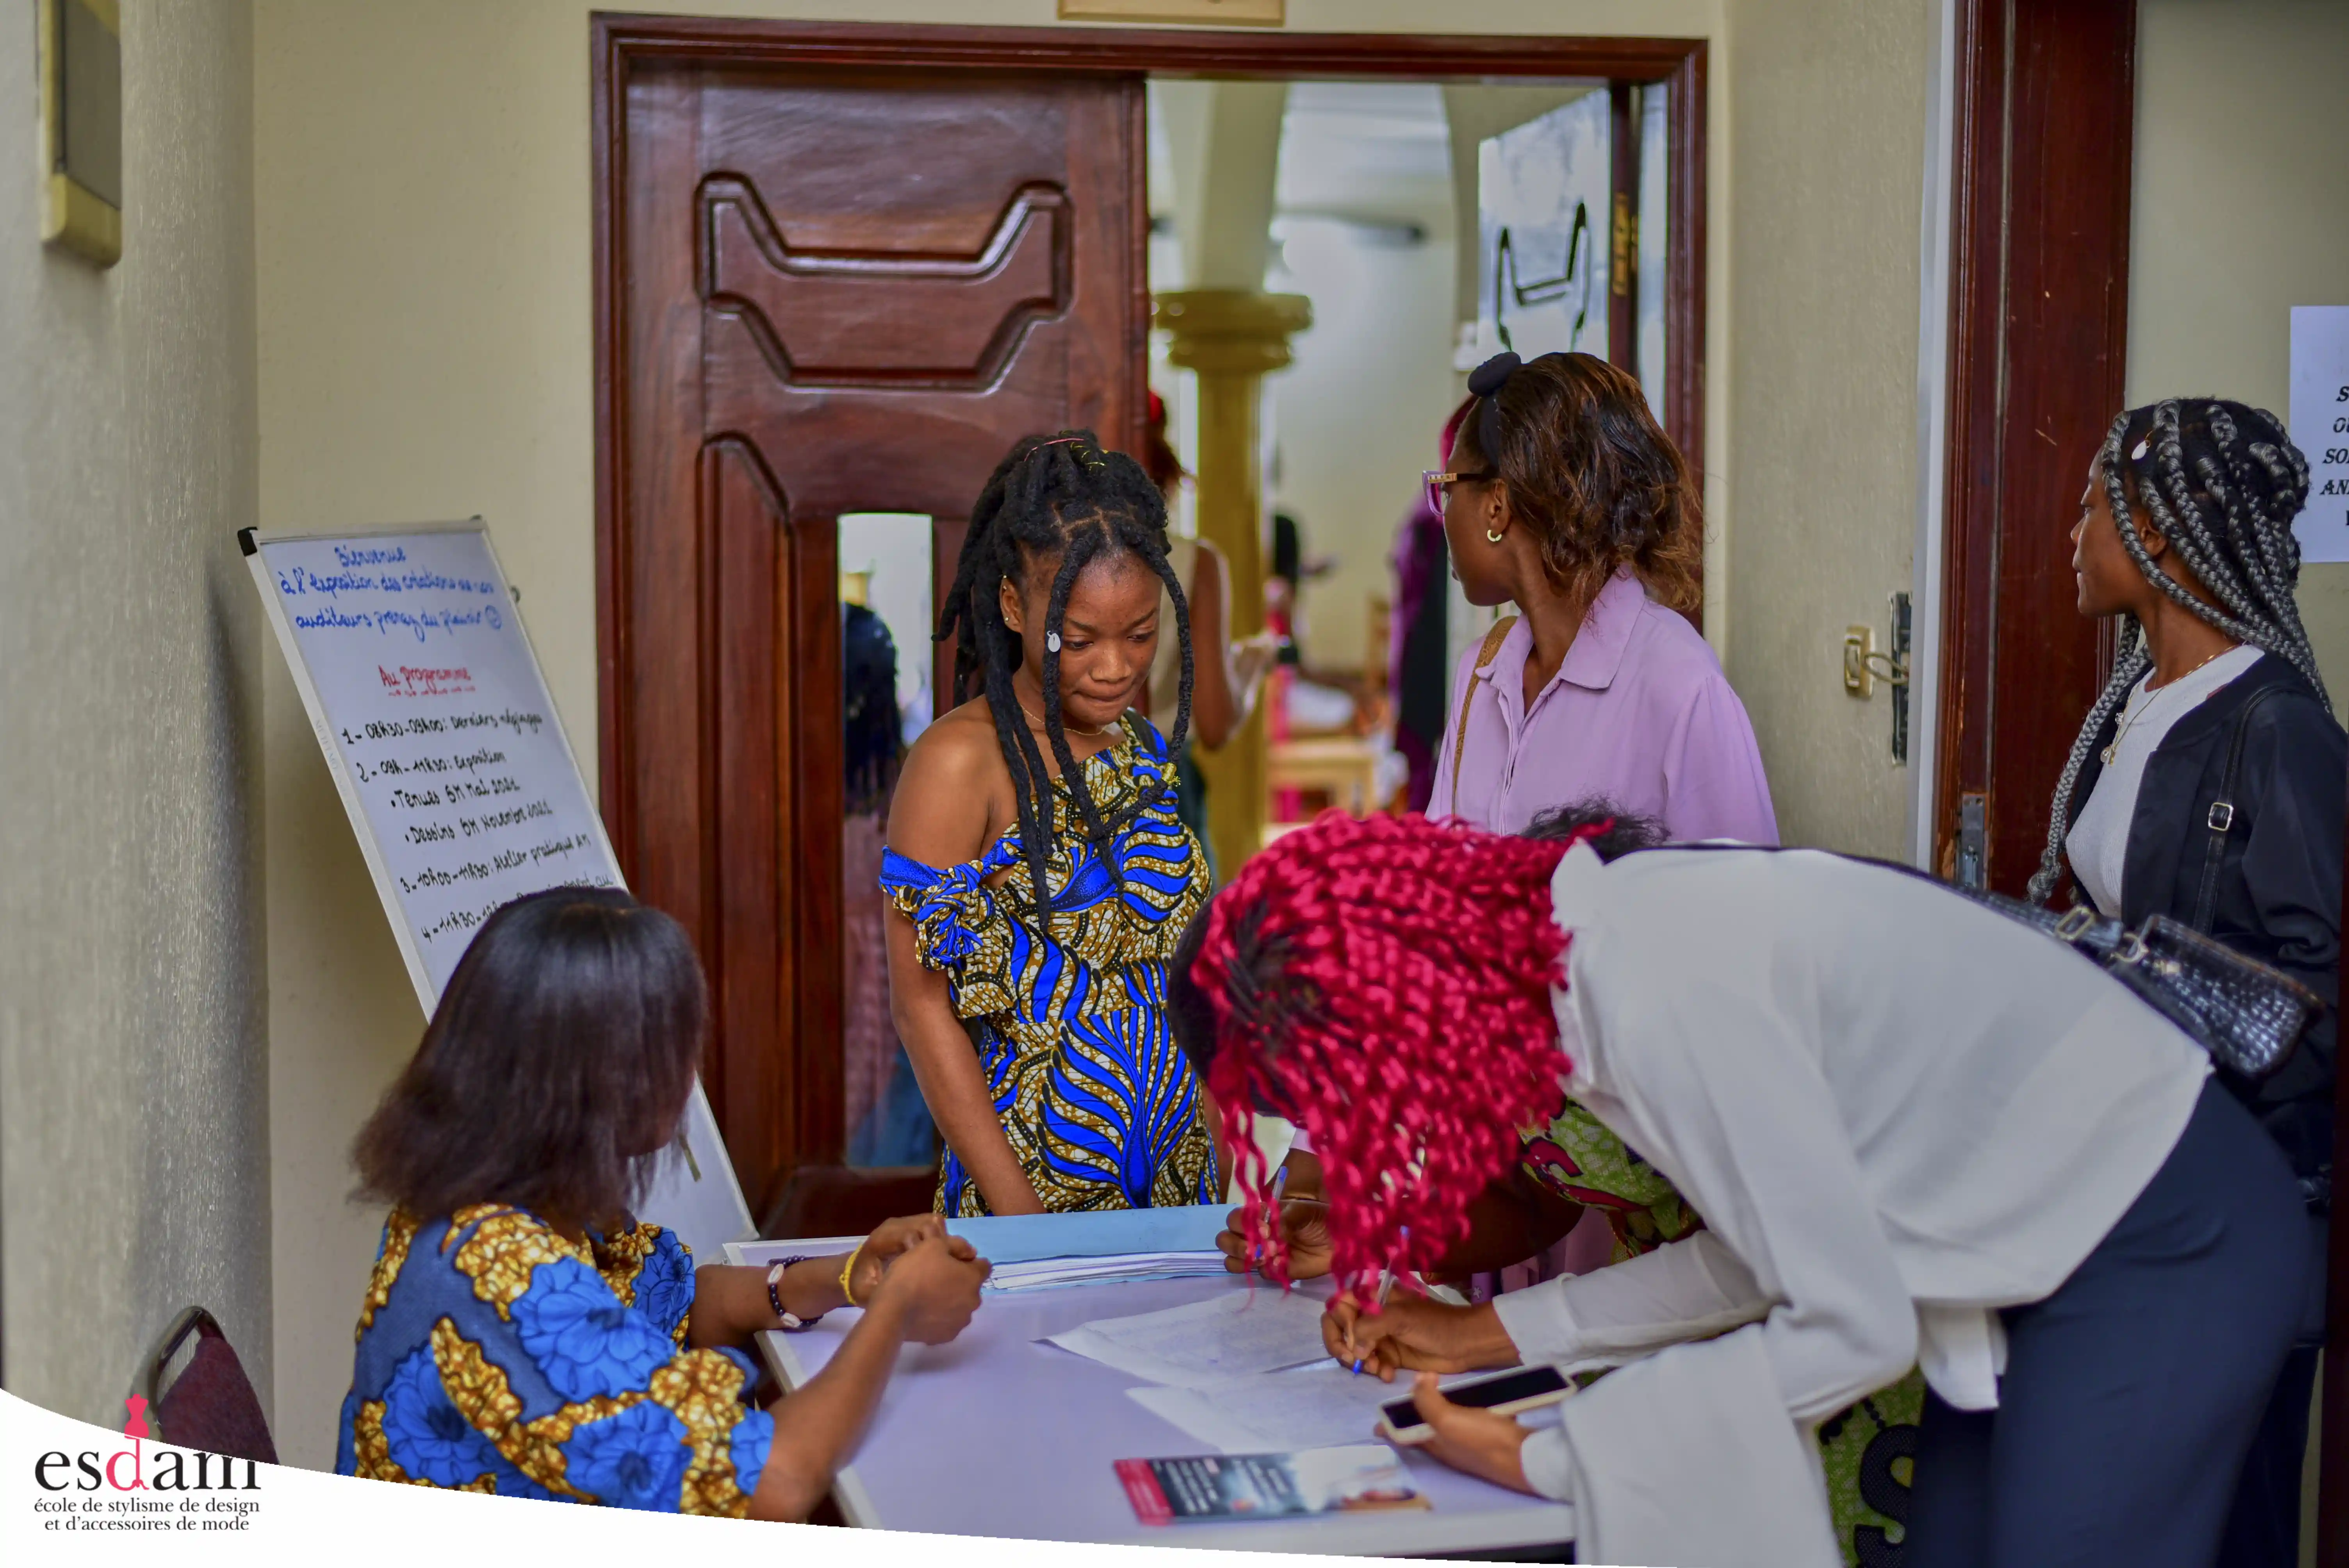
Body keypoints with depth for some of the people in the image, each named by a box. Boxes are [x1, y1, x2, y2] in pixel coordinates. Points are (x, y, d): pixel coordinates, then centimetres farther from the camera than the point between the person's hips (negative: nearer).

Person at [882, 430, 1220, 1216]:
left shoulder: (1143, 747, 6)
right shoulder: (961, 762, -13)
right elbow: (923, 1006, -13)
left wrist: (1212, 1142, 9)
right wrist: (1019, 1212, -16)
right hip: (1035, 1181, -5)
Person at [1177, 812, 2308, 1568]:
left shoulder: (1663, 998, -30)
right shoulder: (1601, 942, -2)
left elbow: (1855, 1328, -24)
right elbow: (1767, 1250, 7)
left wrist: (1545, 1463, -17)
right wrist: (1494, 1334, 5)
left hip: (2165, 1246, -9)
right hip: (2048, 1234, 9)